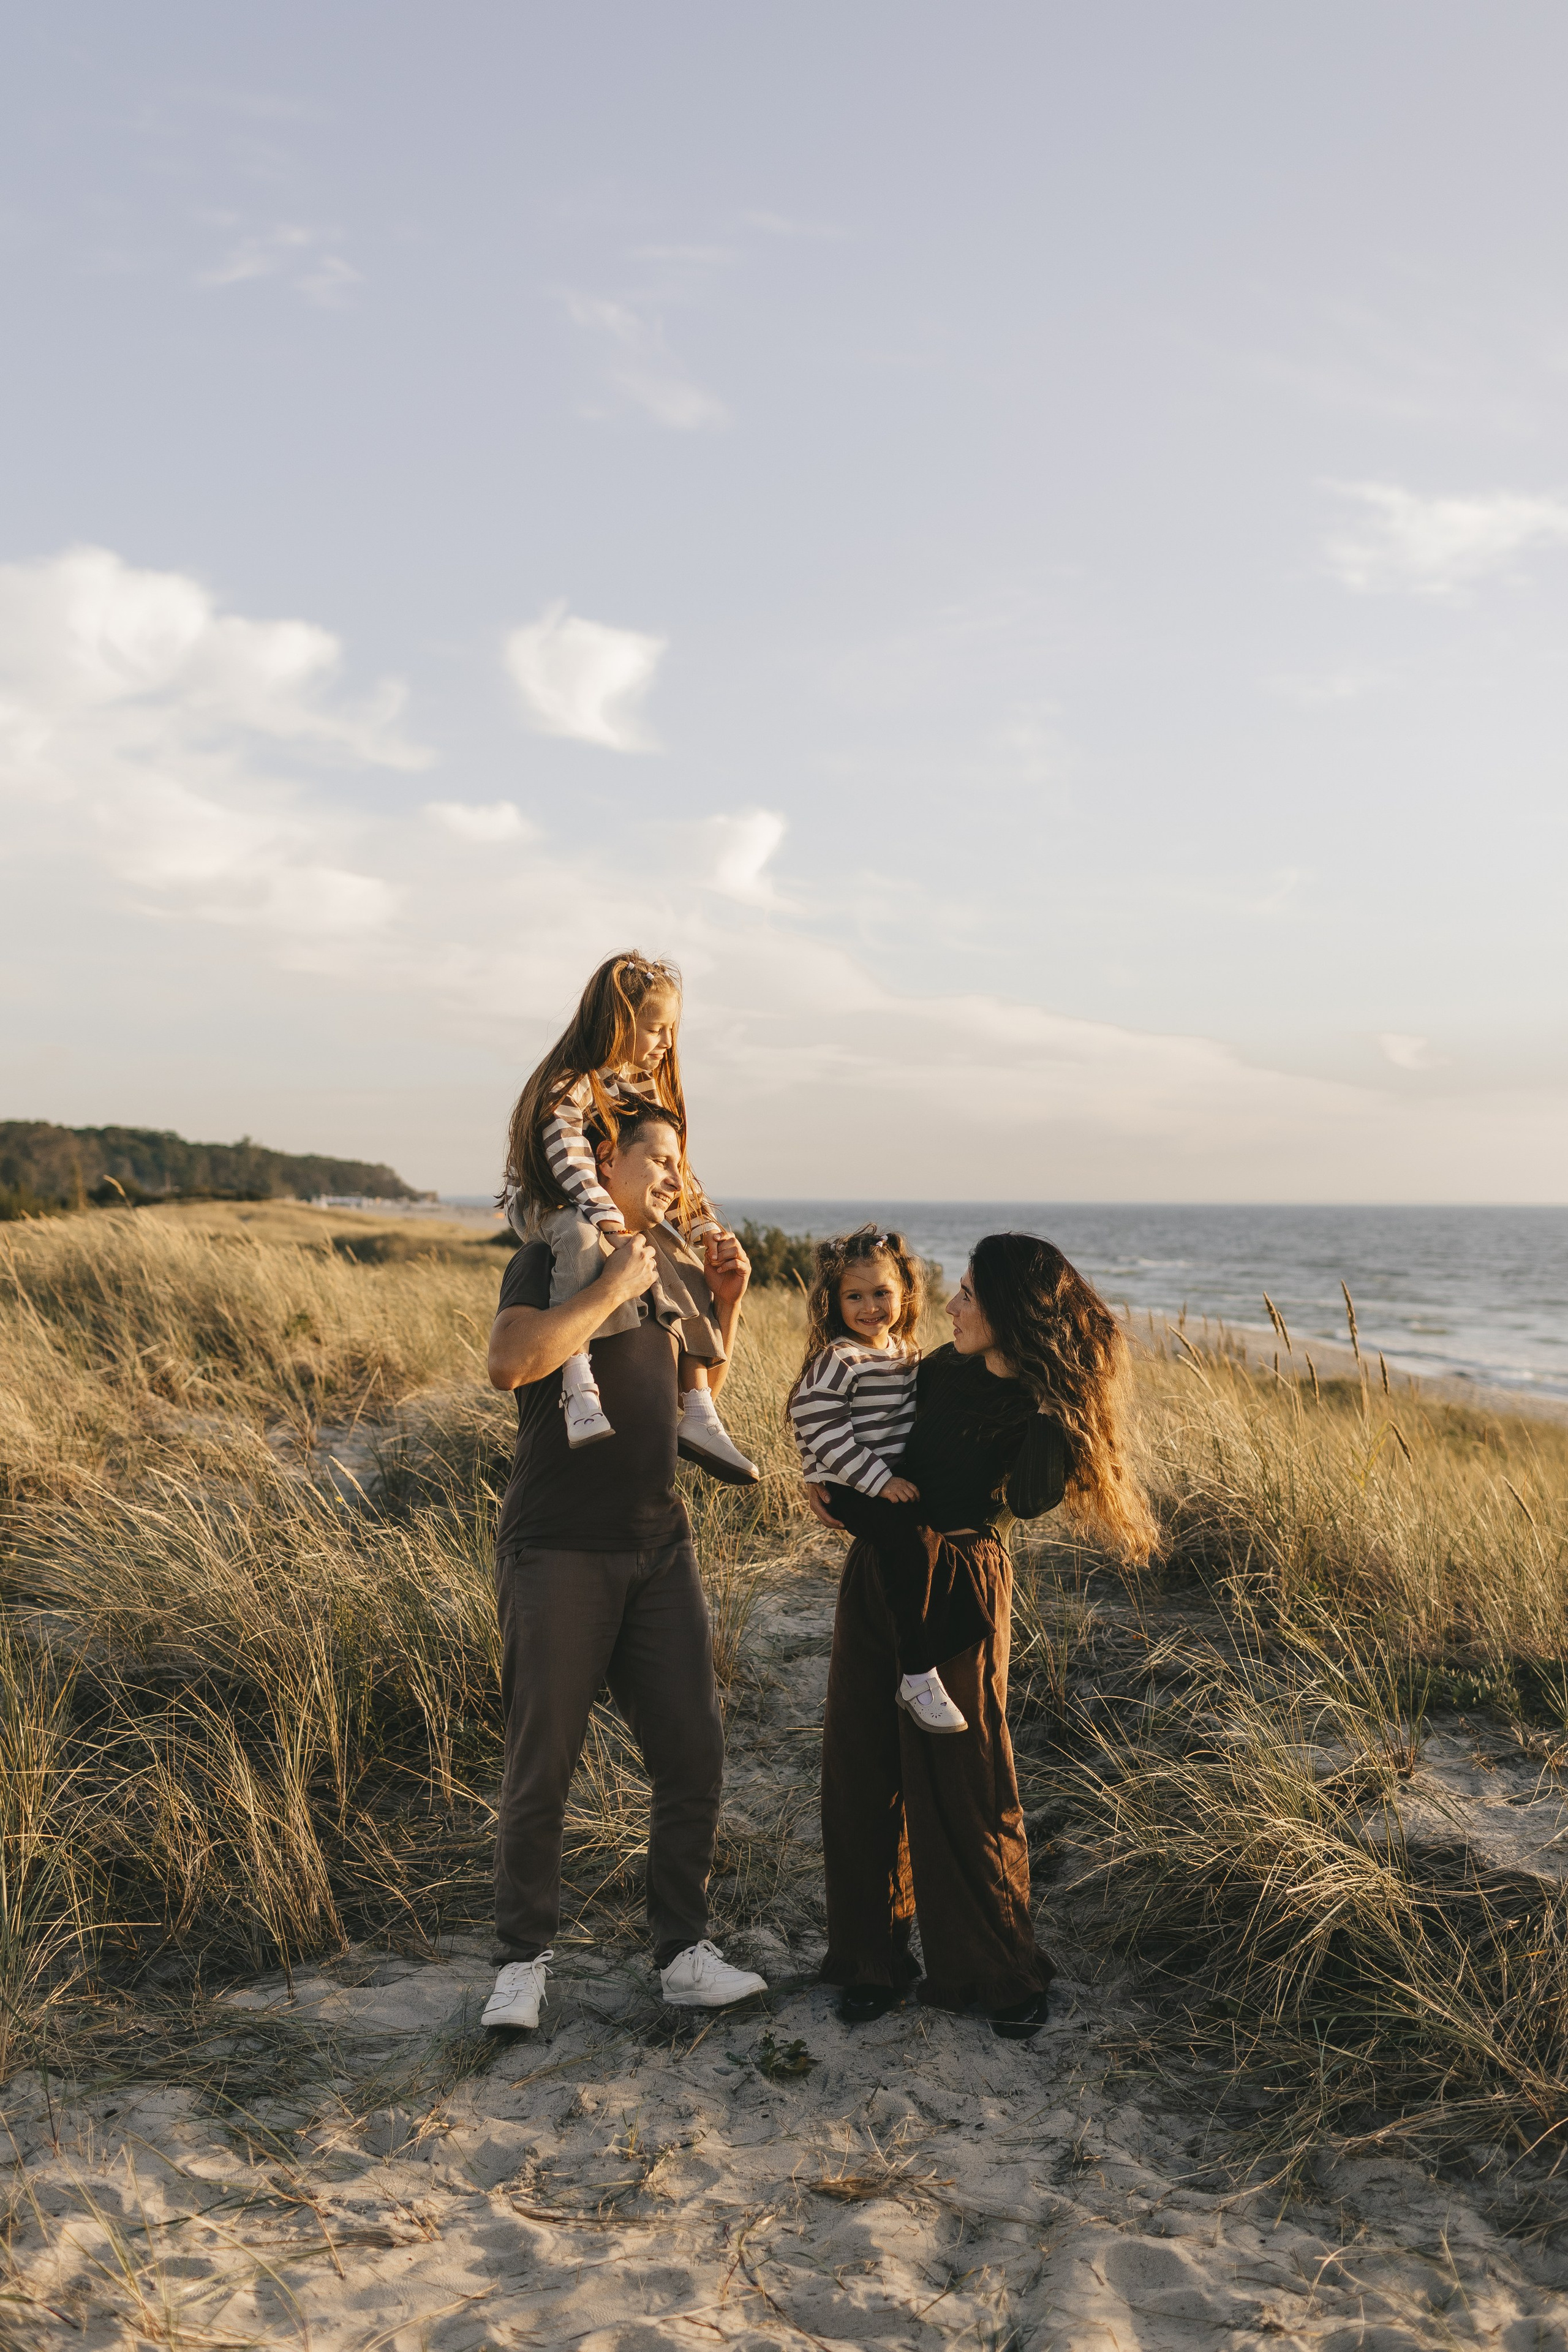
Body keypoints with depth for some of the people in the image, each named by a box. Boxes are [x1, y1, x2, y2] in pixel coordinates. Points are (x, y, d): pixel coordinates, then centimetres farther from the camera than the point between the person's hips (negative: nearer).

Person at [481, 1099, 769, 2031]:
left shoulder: (661, 1256, 15)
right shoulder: (552, 1259, -7)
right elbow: (511, 1361, -28)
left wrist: (728, 1300, 11)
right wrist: (610, 1290, -20)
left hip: (661, 1544, 7)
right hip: (562, 1551, -7)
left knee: (693, 1751, 6)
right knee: (543, 1766, 2)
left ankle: (685, 1953, 18)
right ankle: (525, 1961, 18)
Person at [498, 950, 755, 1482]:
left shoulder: (649, 1085, 7)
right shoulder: (569, 1086, -19)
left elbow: (672, 1166, 10)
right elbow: (570, 1162, -34)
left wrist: (708, 1230, 0)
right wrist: (613, 1224, -45)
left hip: (625, 1214, 8)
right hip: (544, 1207, -7)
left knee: (691, 1273, -10)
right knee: (583, 1237, -41)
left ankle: (699, 1415, -9)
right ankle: (578, 1388, -49)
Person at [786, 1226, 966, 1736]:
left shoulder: (907, 1353, 9)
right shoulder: (836, 1361, -14)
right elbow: (823, 1432, -20)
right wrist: (879, 1480, -22)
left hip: (898, 1478, 8)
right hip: (849, 1489, -8)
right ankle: (917, 1679, -18)